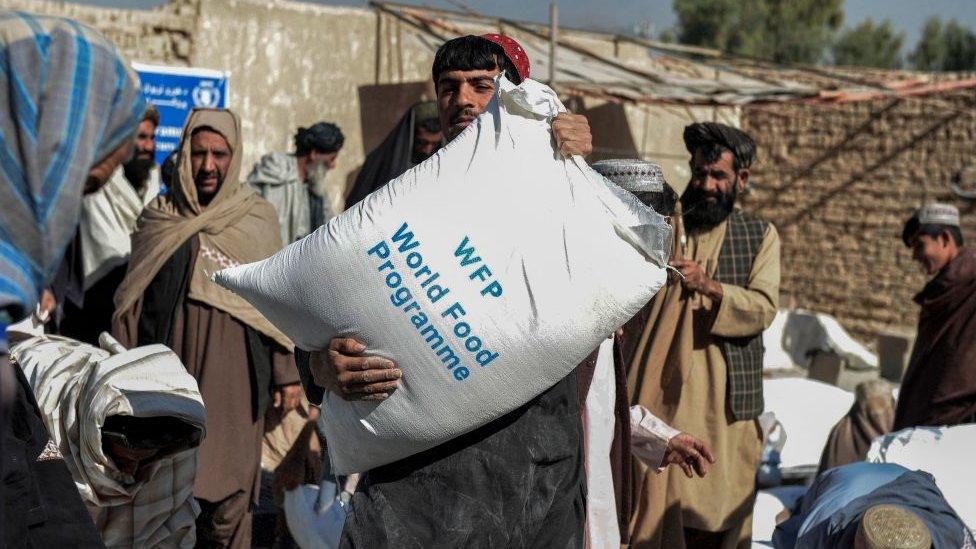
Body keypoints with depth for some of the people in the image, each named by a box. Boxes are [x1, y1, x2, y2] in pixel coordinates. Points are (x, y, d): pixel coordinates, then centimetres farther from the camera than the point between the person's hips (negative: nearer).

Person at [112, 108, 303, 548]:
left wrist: (285, 373, 4)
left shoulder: (257, 220, 4)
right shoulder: (158, 221, 6)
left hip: (234, 384, -1)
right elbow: (131, 305, 9)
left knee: (228, 498, -1)